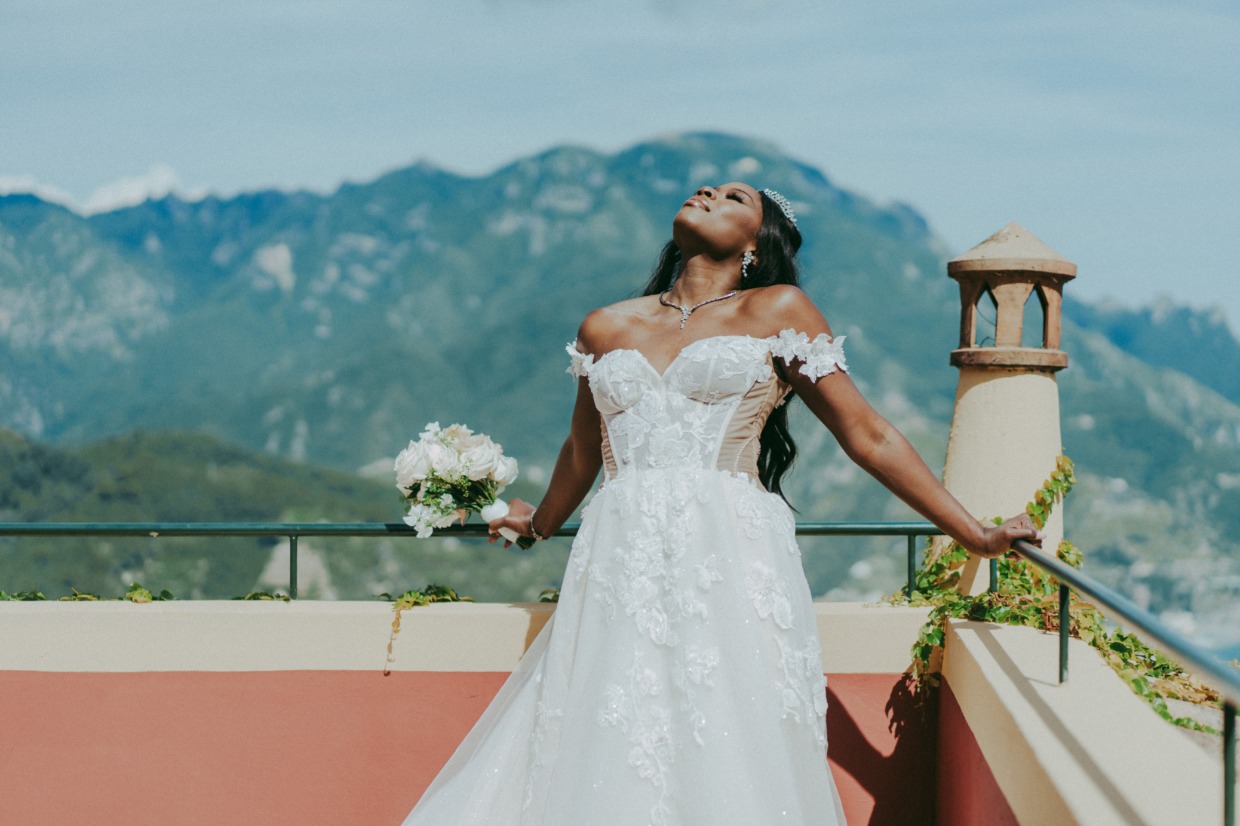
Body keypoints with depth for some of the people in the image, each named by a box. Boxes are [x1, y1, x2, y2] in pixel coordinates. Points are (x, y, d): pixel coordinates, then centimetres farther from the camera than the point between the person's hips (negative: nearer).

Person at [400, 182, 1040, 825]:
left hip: (730, 572, -3)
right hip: (620, 572, 3)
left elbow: (868, 437, 9)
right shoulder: (606, 329, 17)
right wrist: (538, 525, 48)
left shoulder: (777, 312, 8)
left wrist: (980, 537, 7)